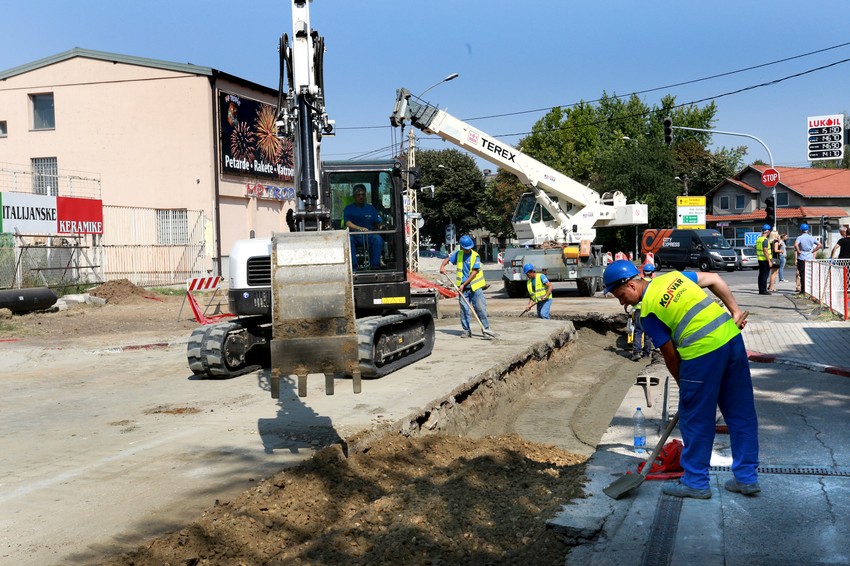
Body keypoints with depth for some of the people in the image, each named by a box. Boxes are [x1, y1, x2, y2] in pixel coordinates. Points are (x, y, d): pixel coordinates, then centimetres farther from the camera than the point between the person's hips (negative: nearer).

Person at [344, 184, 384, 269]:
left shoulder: (371, 208, 20)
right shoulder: (348, 209, 12)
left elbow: (379, 223, 12)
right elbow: (348, 223, -7)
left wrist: (381, 225, -13)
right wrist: (359, 228, -25)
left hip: (369, 235, 2)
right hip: (355, 235, -2)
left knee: (378, 239, -31)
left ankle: (375, 266, -29)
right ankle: (353, 267, -38)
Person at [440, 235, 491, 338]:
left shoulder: (475, 256, -7)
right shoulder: (458, 254, 7)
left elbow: (474, 272, -12)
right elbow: (448, 259, 18)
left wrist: (464, 284, -15)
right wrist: (442, 266, -5)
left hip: (475, 287, -4)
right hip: (463, 287, 4)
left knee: (480, 308, -6)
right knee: (464, 309, 4)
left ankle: (486, 329, -1)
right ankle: (466, 330, 11)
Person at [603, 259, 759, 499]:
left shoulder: (648, 311, -3)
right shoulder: (673, 276, 14)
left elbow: (670, 356, 2)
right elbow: (715, 279, 16)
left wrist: (683, 385, 15)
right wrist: (735, 311, 16)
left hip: (702, 352, -8)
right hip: (732, 336, 8)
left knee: (696, 419, 7)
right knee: (741, 413, 14)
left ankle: (695, 482, 18)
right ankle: (747, 478, 23)